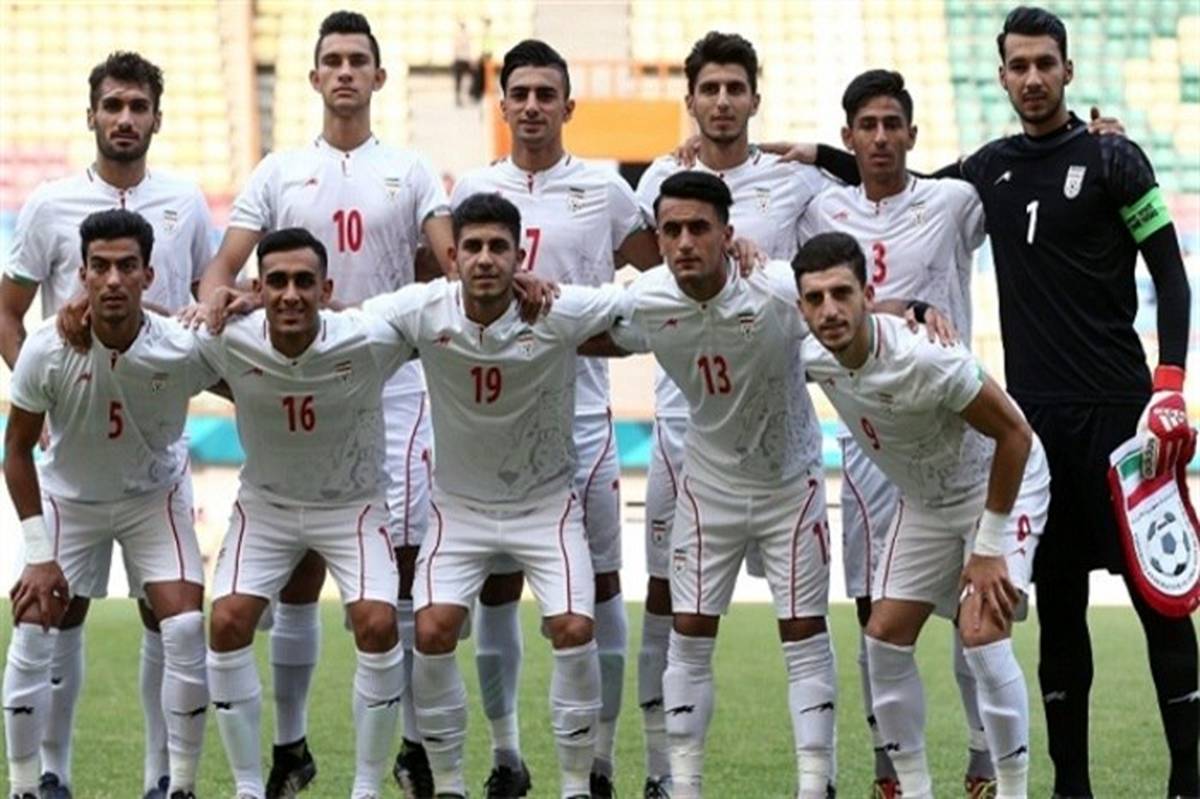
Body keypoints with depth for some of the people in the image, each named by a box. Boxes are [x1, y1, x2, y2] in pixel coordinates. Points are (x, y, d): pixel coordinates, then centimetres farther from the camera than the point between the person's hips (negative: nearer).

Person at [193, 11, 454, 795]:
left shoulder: (410, 171, 6)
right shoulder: (279, 172, 8)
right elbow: (224, 268, 2)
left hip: (393, 387, -1)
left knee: (406, 569, -3)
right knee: (299, 575, 4)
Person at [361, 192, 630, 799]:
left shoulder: (561, 312, -20)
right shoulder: (424, 311, -17)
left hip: (546, 502, -1)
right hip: (461, 504, 1)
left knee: (573, 629, -15)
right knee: (432, 631, -14)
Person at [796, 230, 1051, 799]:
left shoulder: (925, 357, -36)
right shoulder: (810, 358, -17)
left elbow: (1014, 435, -26)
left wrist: (990, 547, -23)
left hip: (1001, 484, -7)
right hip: (924, 502, 7)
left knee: (982, 634, -21)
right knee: (885, 635, 1)